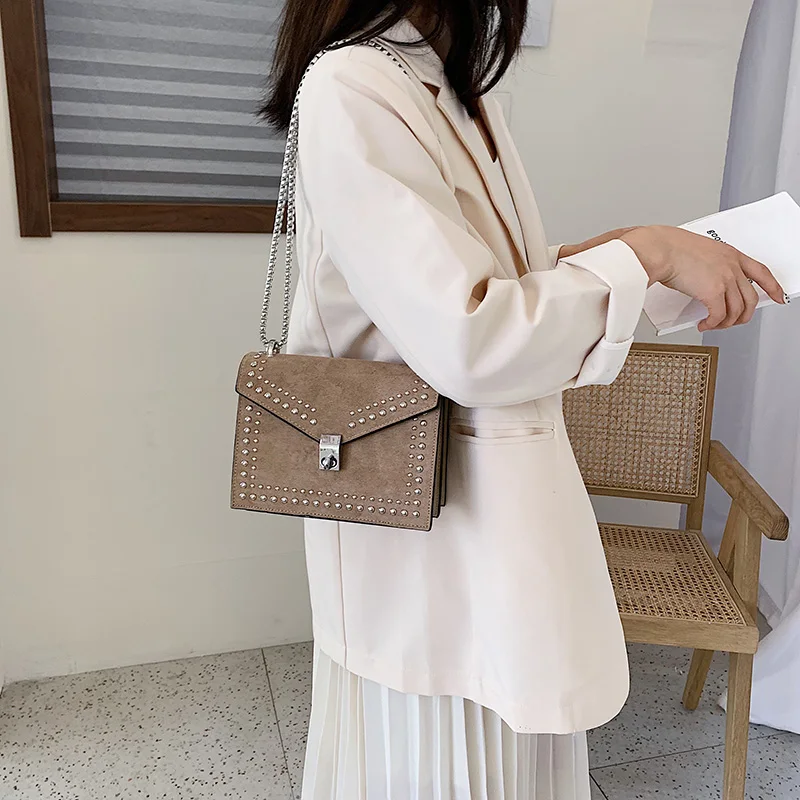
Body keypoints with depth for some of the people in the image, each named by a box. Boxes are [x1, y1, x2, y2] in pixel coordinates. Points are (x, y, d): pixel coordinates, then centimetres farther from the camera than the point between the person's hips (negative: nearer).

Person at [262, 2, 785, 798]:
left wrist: (581, 257, 5)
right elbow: (466, 341, -27)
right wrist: (642, 255, -18)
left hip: (500, 478, 8)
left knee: (513, 734, 22)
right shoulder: (351, 92, -21)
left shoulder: (454, 90, 8)